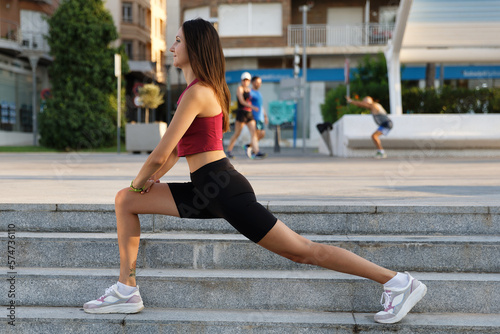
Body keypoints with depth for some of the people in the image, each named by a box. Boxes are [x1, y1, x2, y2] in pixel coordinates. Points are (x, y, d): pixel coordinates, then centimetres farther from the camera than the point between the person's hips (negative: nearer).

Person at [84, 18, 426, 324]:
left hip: (224, 190, -10)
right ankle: (126, 290, 9)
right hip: (207, 190, 10)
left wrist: (138, 183, 2)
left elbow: (160, 154, -15)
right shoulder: (202, 90, 18)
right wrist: (150, 181, 15)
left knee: (303, 251, -5)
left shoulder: (197, 93, -14)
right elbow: (175, 150, 24)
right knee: (125, 201, 7)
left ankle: (399, 282, 3)